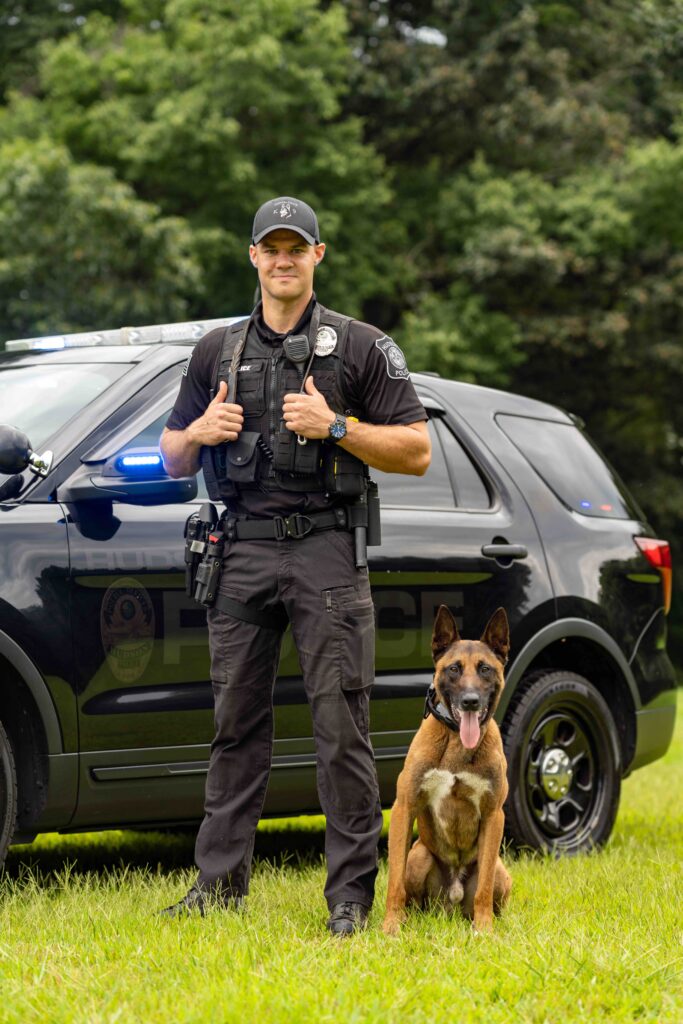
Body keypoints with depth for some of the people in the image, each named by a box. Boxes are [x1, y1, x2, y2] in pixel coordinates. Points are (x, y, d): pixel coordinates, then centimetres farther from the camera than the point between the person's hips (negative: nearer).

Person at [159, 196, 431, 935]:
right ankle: (220, 881, 12)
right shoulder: (216, 352, 16)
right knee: (236, 721, 5)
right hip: (241, 551, 3)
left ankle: (352, 893, -3)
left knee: (341, 725, -6)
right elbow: (173, 460, 21)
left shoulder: (362, 348, 6)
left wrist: (334, 427, -11)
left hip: (325, 549, -3)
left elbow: (415, 453, 1)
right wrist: (199, 432, -1)